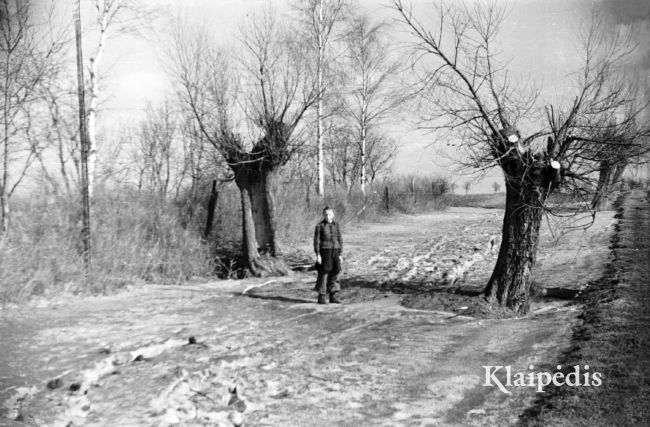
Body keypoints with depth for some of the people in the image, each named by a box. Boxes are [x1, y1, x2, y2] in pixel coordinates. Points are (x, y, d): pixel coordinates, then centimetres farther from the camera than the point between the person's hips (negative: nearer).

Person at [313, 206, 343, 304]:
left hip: (335, 252, 4)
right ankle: (321, 297, 7)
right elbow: (316, 241, -5)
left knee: (334, 273, 3)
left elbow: (340, 240, 11)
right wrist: (318, 255, -11)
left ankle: (334, 296, 8)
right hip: (324, 251, -4)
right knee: (323, 274, -1)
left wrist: (340, 254, 7)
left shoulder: (336, 225, 8)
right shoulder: (320, 226, -3)